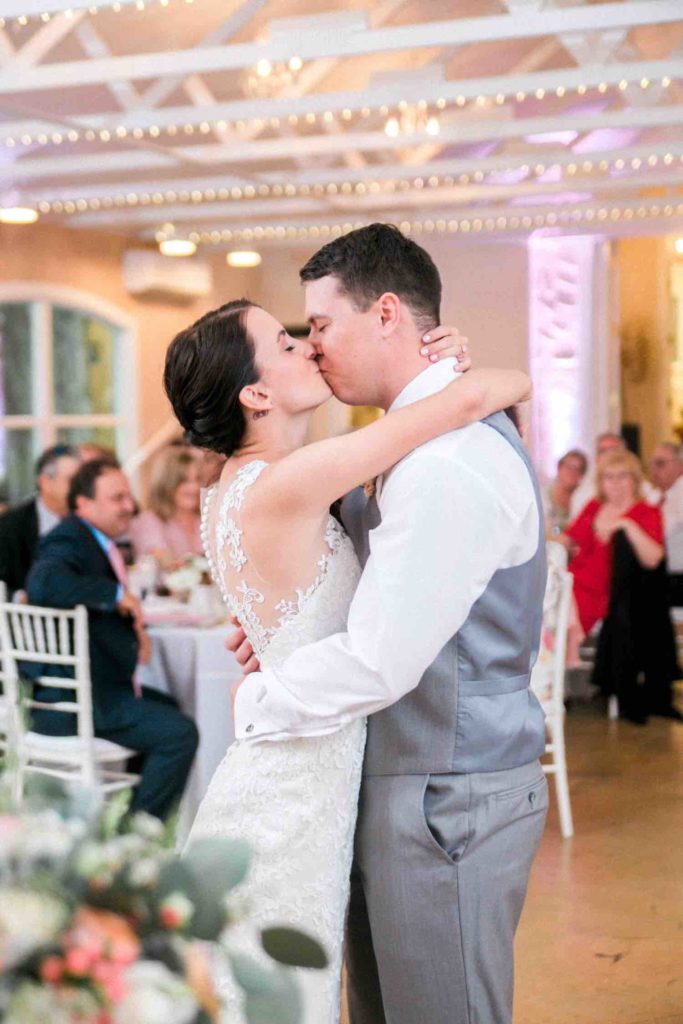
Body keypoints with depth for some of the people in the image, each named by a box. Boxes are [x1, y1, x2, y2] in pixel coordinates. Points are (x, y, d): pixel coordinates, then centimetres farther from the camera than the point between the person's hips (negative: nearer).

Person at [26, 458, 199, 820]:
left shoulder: (97, 542, 13)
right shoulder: (70, 541, -17)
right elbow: (43, 584, -38)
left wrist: (134, 625, 3)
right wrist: (117, 594, -29)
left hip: (94, 686, 11)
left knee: (168, 706, 28)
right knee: (179, 733, -17)